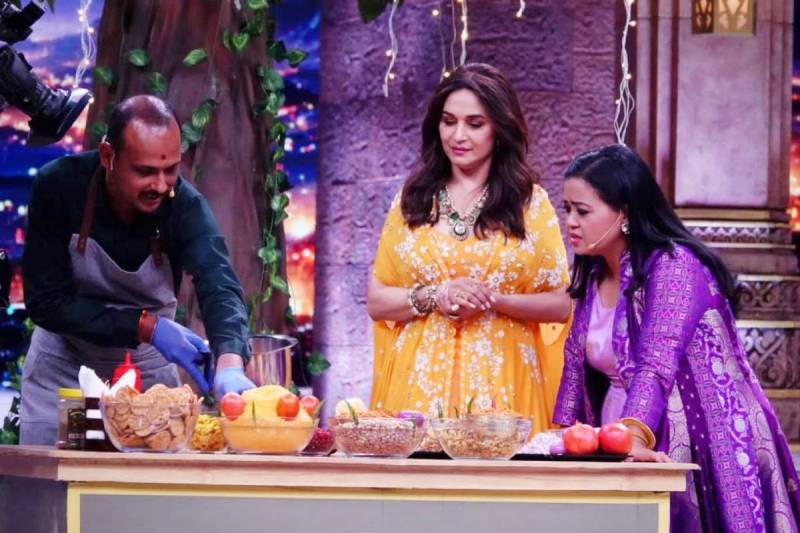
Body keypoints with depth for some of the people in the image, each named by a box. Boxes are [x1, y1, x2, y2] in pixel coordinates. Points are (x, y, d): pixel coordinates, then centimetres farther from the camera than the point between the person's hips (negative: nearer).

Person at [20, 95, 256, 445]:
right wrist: (146, 327, -32)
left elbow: (219, 287, -38)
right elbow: (45, 301, -23)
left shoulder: (185, 206, -23)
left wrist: (229, 364, -59)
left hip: (149, 371, 1)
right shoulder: (58, 186, -24)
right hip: (64, 362, -1)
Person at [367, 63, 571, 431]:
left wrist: (492, 301, -12)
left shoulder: (530, 203, 5)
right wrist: (434, 297, -10)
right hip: (421, 384, 1)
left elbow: (561, 305, 2)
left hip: (501, 384, -1)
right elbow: (376, 302, 7)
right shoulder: (412, 200, 9)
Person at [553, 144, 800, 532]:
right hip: (620, 447, 7)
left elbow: (658, 364, -28)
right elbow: (577, 367, 12)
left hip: (706, 444, -7)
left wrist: (633, 436, -40)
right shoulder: (592, 277, 9)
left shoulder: (674, 265, -16)